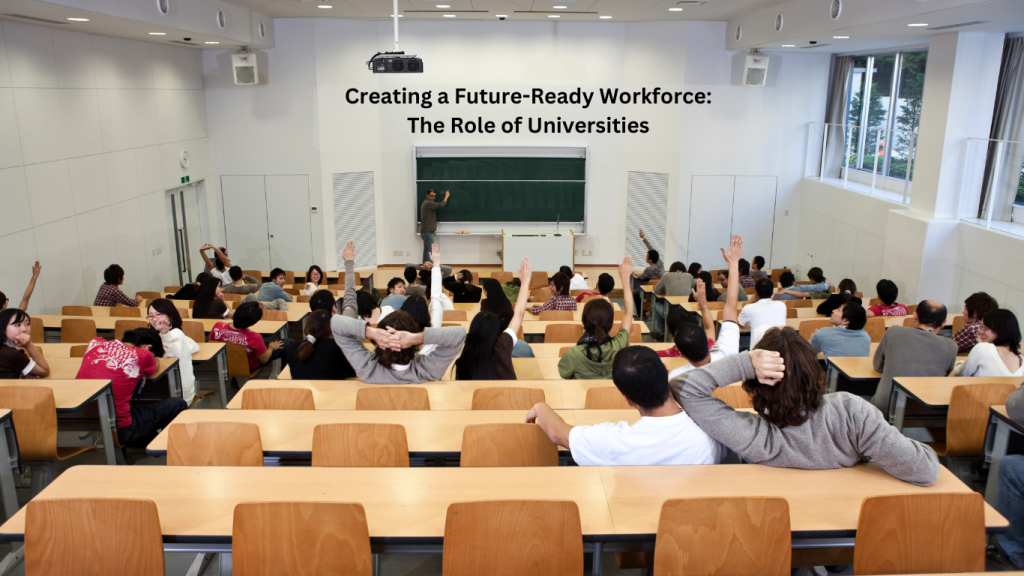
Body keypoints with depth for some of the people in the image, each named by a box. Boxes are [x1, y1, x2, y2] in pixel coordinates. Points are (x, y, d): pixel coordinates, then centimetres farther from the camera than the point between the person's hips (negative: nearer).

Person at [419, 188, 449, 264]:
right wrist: (446, 196, -5)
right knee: (430, 251, -13)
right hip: (427, 231, -11)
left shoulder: (426, 203, 20)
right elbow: (441, 205, -17)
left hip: (427, 231, 11)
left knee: (426, 250, 11)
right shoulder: (428, 203, -14)